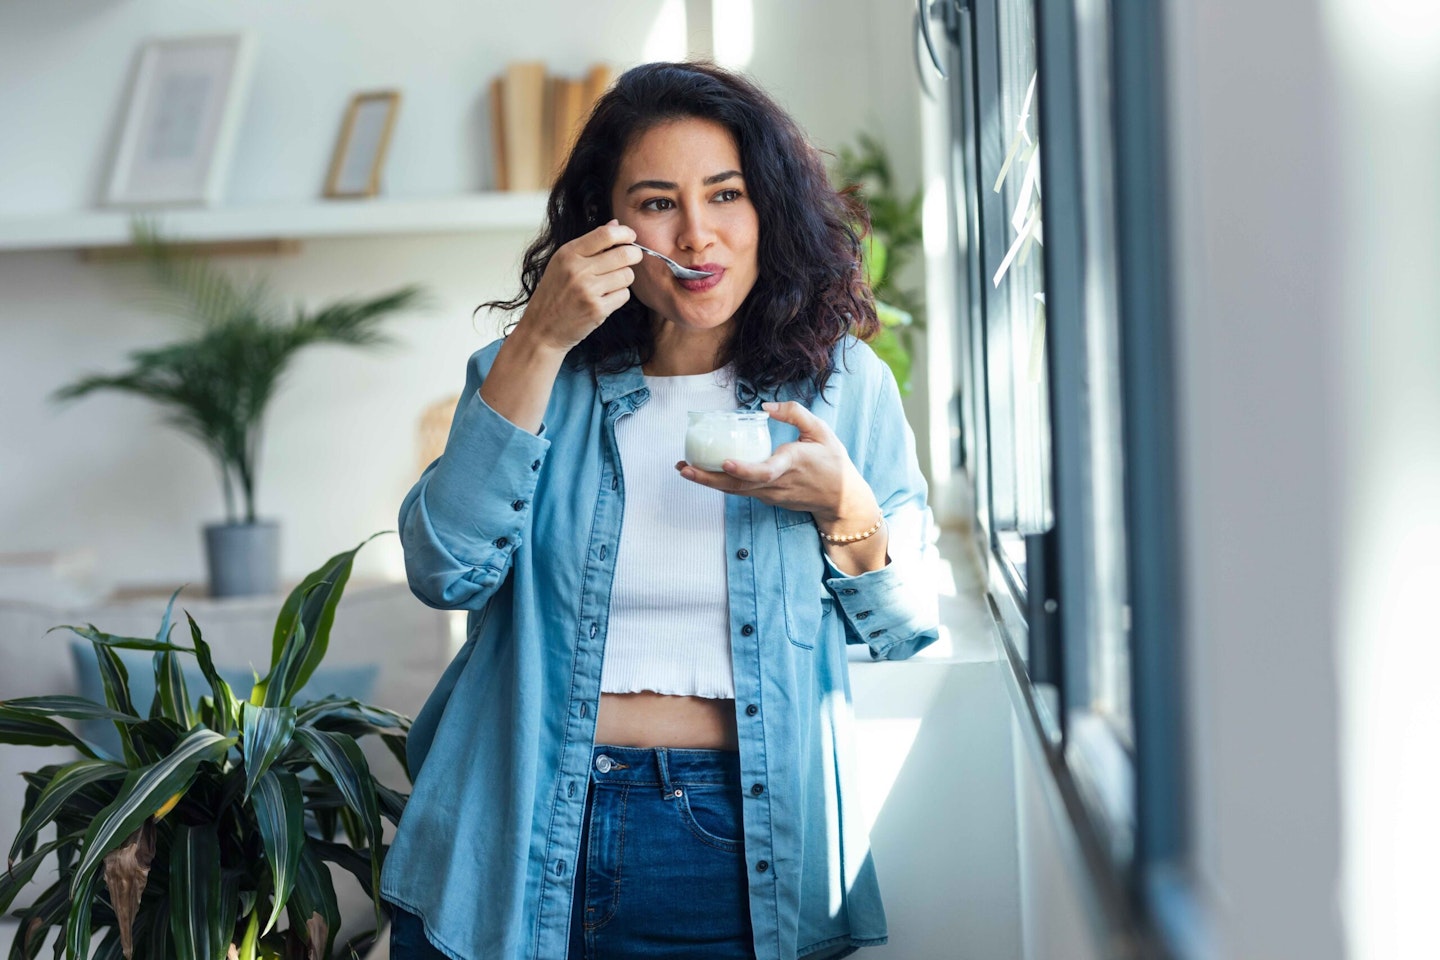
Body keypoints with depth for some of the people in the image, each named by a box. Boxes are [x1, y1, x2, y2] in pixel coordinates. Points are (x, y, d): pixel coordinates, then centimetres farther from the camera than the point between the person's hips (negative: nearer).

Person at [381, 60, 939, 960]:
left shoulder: (844, 386, 3)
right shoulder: (536, 377, 4)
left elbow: (903, 630, 5)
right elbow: (446, 573, -12)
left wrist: (840, 505, -15)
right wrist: (538, 342, -17)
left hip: (735, 849, 0)